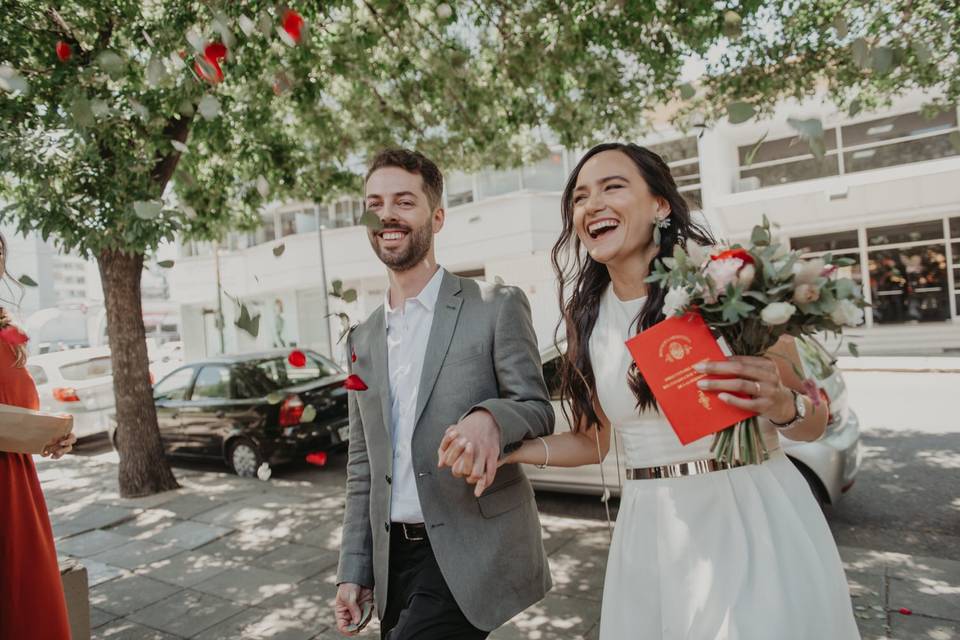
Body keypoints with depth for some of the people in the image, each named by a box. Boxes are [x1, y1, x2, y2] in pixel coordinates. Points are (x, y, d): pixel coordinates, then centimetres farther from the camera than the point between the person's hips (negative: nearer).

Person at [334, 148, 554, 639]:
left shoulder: (497, 307, -7)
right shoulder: (364, 339, 9)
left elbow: (538, 412, -6)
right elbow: (363, 466, 12)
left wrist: (491, 417, -28)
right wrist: (354, 567, 10)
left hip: (472, 553, -5)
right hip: (393, 556, 5)